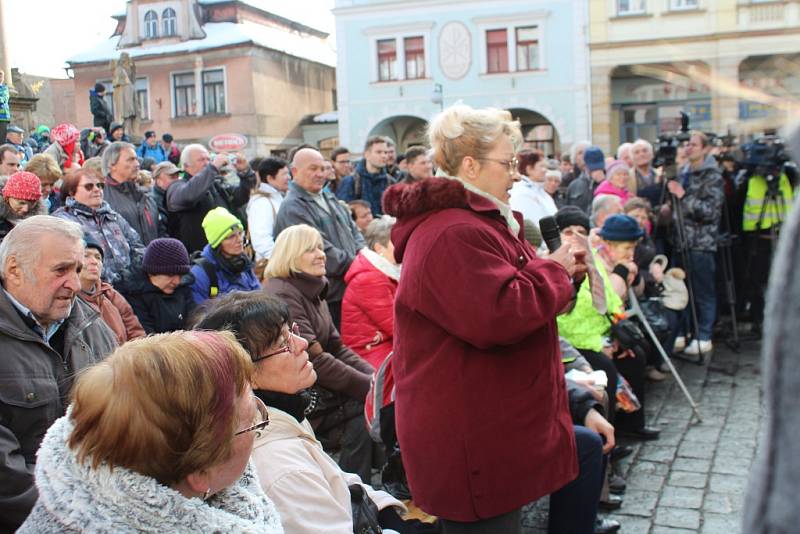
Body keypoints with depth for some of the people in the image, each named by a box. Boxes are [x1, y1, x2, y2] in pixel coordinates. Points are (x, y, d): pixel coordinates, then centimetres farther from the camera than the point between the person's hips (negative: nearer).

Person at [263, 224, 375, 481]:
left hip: (321, 390, 9)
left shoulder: (313, 291, 15)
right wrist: (369, 387, -19)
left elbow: (336, 347, 12)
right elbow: (314, 360, -21)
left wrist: (374, 376, -4)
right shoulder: (281, 295, -15)